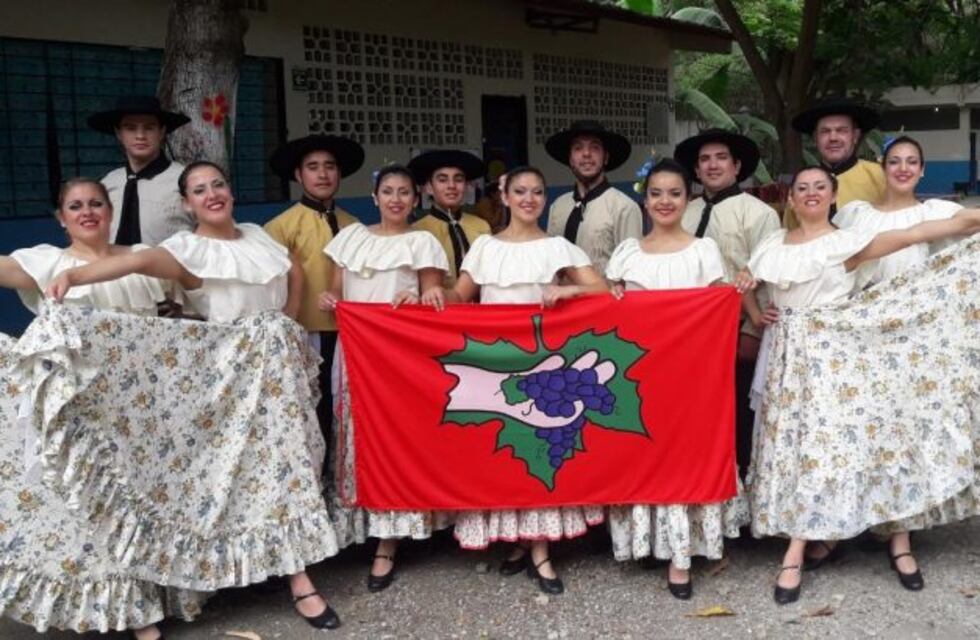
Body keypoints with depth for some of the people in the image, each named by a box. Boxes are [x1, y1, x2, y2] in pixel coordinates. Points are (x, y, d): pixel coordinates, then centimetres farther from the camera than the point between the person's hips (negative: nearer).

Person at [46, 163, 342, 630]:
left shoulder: (258, 236, 9)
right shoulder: (189, 248, -11)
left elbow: (295, 274, 23)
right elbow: (138, 261, -29)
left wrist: (288, 321, 10)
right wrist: (73, 275, -46)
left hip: (280, 361, 7)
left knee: (294, 452, 6)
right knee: (272, 458, -10)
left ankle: (283, 556, 21)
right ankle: (299, 580, -6)